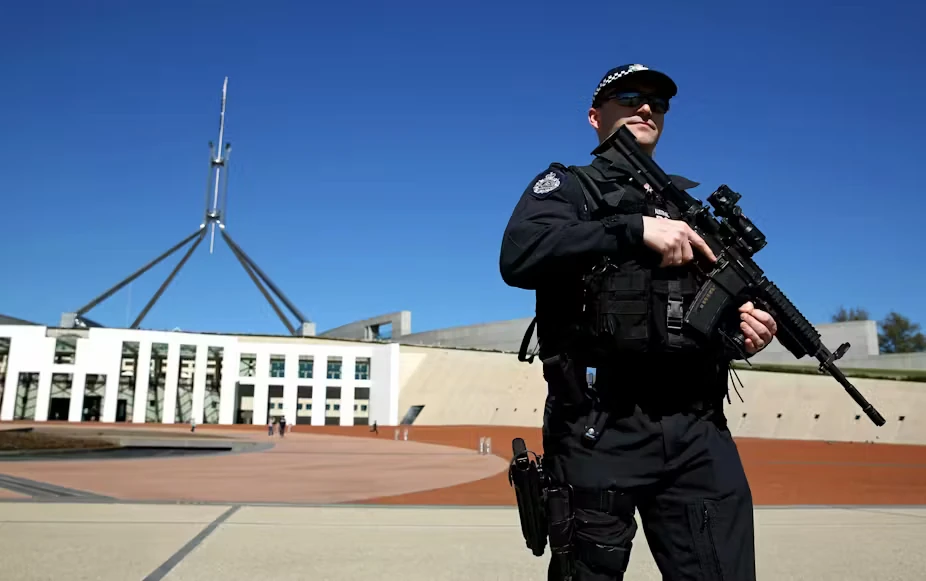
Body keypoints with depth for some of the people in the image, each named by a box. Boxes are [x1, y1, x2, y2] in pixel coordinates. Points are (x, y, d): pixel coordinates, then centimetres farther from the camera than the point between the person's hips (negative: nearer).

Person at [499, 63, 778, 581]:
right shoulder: (567, 188, 7)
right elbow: (519, 257, -15)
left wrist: (741, 333, 3)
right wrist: (635, 228, -18)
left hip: (698, 431, 5)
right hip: (602, 429, -4)